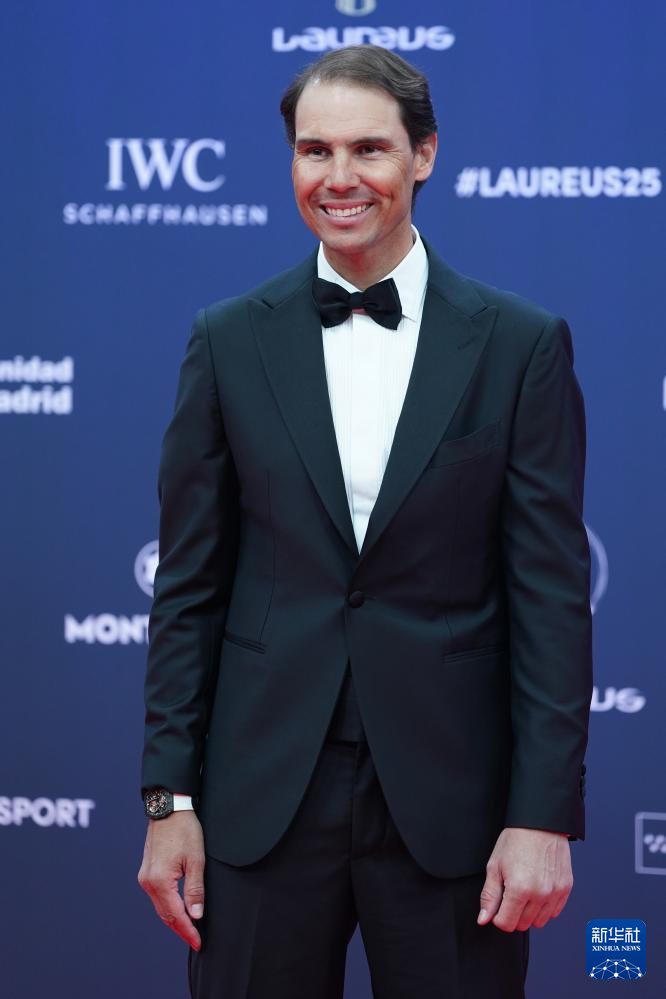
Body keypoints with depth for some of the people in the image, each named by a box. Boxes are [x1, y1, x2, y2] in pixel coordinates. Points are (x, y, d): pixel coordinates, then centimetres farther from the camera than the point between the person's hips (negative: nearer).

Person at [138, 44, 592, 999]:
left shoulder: (522, 345, 0)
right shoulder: (229, 340, 5)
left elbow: (554, 597, -2)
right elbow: (189, 586, 6)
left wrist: (545, 814, -8)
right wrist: (170, 799, 1)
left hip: (450, 801, -1)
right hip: (264, 797, 1)